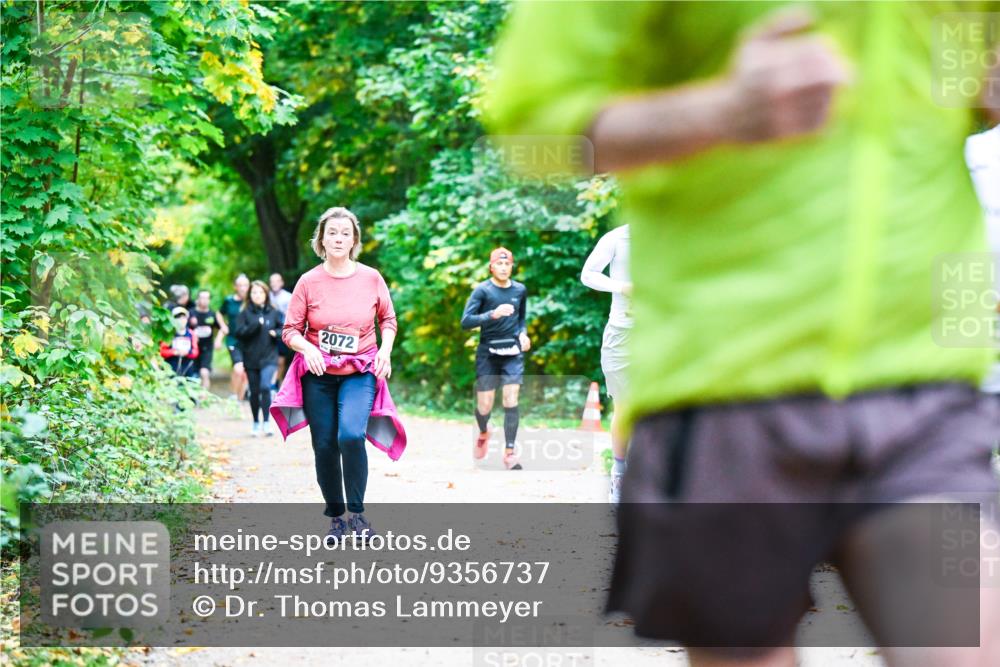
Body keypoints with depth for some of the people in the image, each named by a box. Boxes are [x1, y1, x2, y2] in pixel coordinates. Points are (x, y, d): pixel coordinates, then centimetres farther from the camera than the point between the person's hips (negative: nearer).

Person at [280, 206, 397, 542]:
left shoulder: (371, 278, -1)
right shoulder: (309, 282, -2)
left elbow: (388, 319, 12)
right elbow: (290, 330, 1)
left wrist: (386, 349, -6)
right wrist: (308, 348, -20)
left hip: (360, 373, -1)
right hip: (319, 375, 1)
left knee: (351, 434, -24)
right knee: (324, 447, 2)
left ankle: (357, 512, -10)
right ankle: (336, 517, 20)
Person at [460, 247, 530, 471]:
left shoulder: (520, 290, 7)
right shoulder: (482, 290, -5)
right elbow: (466, 321, -13)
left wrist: (523, 333, 3)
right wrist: (493, 314, -26)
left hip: (513, 352, 2)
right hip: (488, 353, -2)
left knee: (511, 398, -12)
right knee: (484, 404, 0)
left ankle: (509, 452, -7)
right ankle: (483, 433, 35)